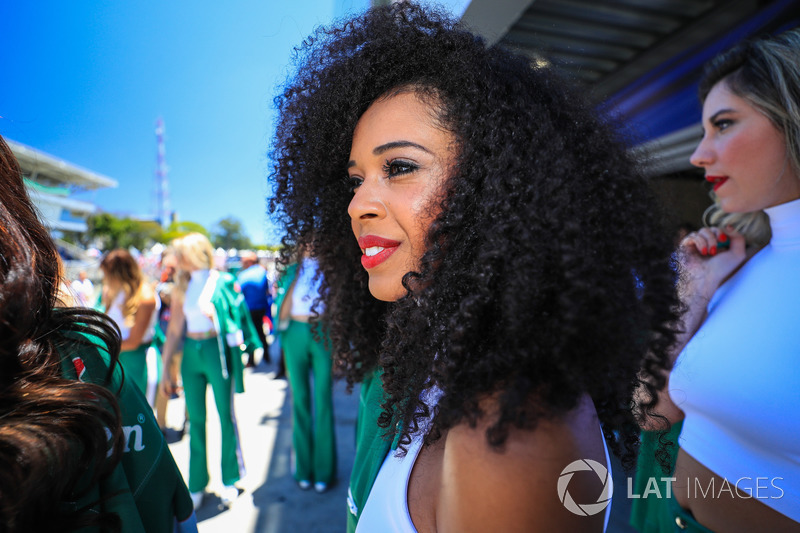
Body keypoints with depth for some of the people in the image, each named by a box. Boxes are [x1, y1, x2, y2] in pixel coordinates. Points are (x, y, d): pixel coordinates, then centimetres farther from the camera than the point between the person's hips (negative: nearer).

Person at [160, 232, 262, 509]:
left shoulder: (222, 281, -2)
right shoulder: (182, 286, 11)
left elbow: (233, 315, -1)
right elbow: (174, 330, 11)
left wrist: (214, 313, -19)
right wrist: (165, 368, 10)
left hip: (217, 349, -4)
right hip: (191, 353, 4)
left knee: (225, 415, 3)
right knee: (195, 419, 9)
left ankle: (230, 481, 19)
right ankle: (197, 485, 23)